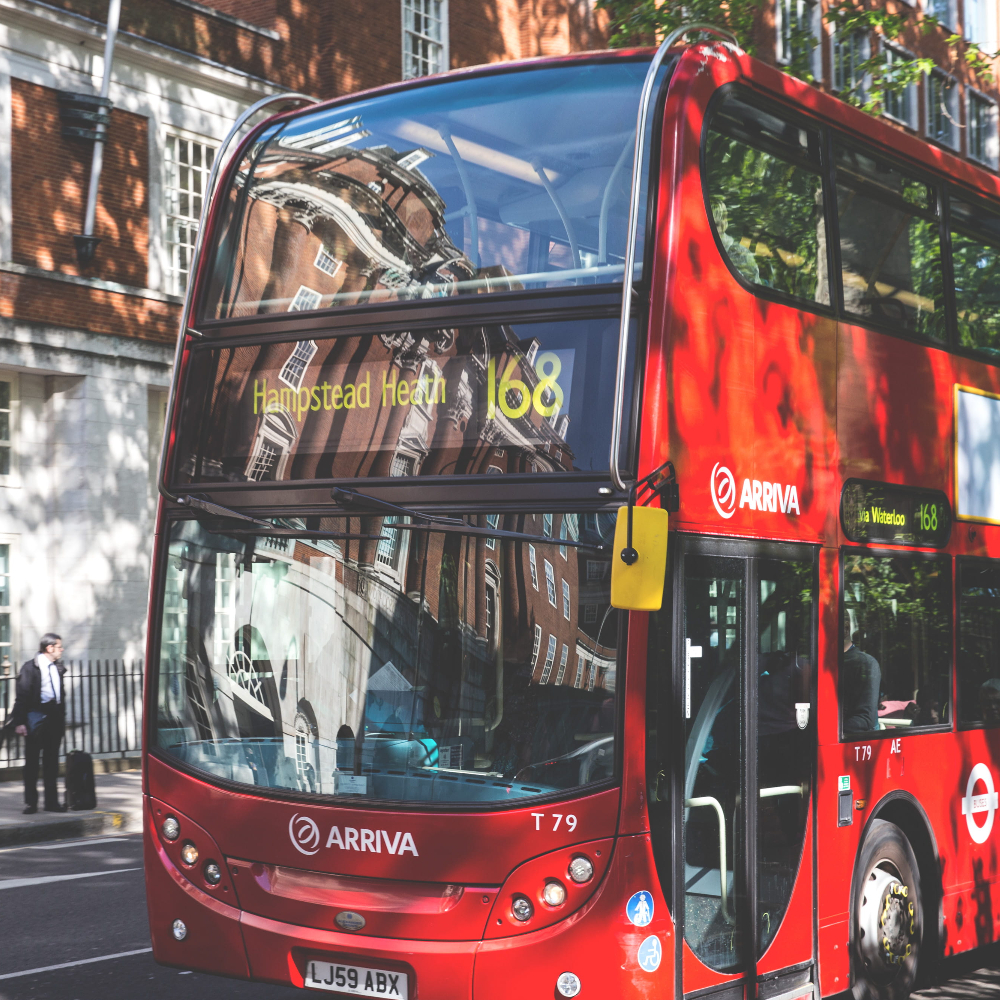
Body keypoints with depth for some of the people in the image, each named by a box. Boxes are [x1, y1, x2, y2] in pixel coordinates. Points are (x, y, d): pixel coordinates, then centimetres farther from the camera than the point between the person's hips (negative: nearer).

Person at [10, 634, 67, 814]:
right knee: (32, 760, 1)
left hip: (54, 716, 6)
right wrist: (19, 722, -13)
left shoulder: (57, 668, 13)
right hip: (36, 714, -6)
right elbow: (21, 696, -7)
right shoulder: (31, 668, -5)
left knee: (52, 760, 8)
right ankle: (30, 802, 6)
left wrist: (62, 720, 14)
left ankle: (52, 802, 13)